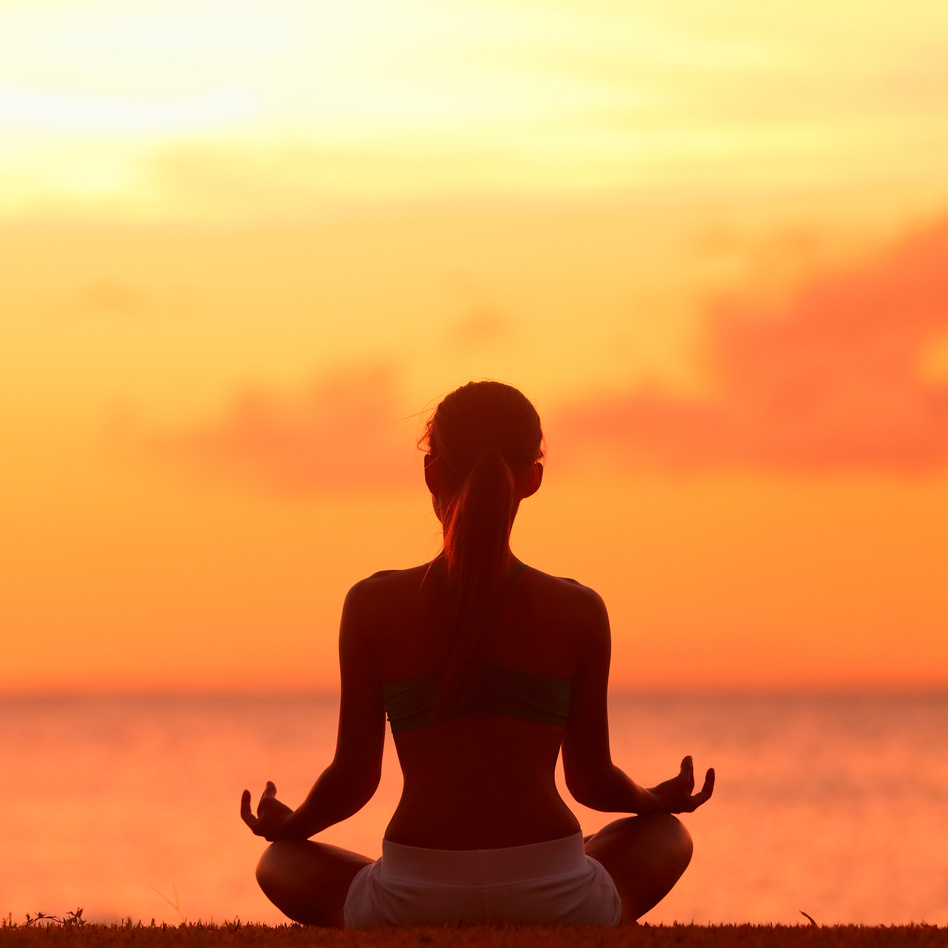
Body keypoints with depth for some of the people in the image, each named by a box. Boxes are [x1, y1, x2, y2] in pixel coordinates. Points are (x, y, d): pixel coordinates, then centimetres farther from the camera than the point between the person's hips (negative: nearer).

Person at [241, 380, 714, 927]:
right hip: (554, 905, 1)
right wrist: (661, 799, 31)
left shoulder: (373, 607, -2)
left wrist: (289, 825, 26)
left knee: (282, 865, 31)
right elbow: (592, 779, 8)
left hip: (414, 903, -1)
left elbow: (355, 776, 3)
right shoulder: (578, 613, -1)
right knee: (667, 836, 33)